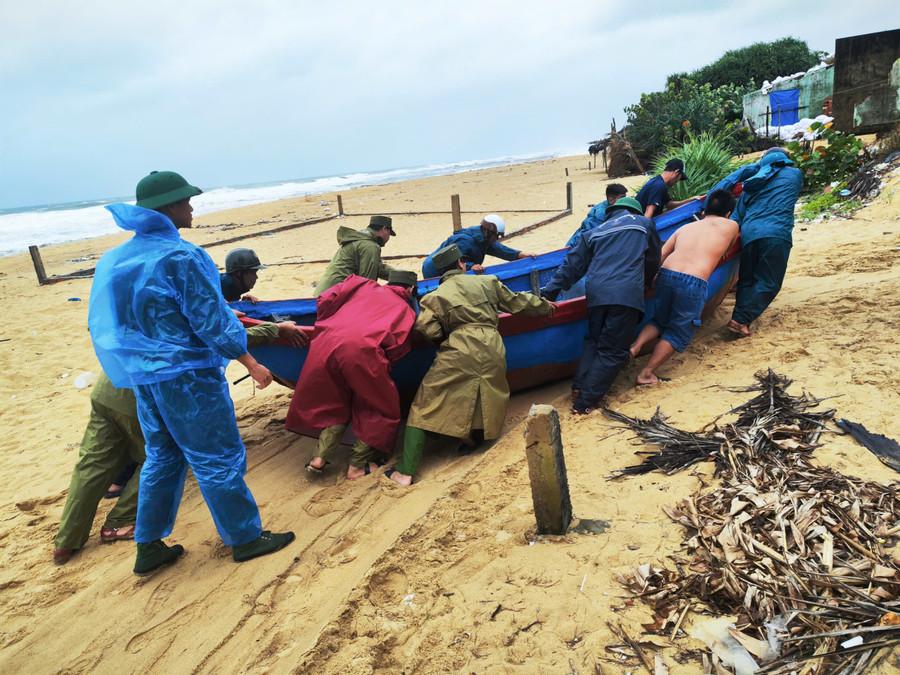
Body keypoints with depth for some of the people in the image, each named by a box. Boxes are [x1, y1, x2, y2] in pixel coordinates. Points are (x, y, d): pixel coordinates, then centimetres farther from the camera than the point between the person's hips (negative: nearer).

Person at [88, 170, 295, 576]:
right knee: (218, 458, 5)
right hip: (185, 375, -8)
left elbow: (124, 319, 15)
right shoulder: (179, 257, -18)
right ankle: (245, 538, 18)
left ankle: (149, 546, 28)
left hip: (142, 374, 8)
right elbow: (212, 320, -18)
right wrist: (251, 364, -11)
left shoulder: (120, 257, 8)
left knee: (162, 457, 20)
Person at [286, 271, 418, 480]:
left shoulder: (364, 286, 30)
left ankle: (320, 457, 17)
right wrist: (384, 364, 19)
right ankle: (357, 466, 19)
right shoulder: (407, 310, 22)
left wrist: (325, 326, 34)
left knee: (333, 403, 26)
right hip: (361, 350, -4)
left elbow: (325, 300, 21)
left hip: (325, 344, 4)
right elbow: (398, 346, 5)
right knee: (377, 407, 18)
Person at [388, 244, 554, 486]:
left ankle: (406, 471, -3)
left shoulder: (436, 296, 7)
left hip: (459, 354, -3)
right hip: (492, 352, 3)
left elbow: (427, 329, -5)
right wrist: (543, 305, 41)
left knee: (425, 405, 1)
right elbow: (515, 302, 24)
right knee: (485, 402, 26)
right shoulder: (487, 282, 16)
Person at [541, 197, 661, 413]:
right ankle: (585, 402, -2)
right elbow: (653, 260, 28)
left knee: (593, 341, 21)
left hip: (596, 293, 3)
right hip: (627, 295, -3)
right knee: (613, 351, 3)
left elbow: (572, 265, 17)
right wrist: (647, 283, 47)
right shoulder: (644, 223, 21)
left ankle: (578, 389, 8)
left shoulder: (595, 232, 25)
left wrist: (549, 293, 16)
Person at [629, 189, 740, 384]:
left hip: (666, 274, 4)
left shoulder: (685, 227, 24)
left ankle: (635, 346, 3)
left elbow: (658, 256, 11)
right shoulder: (731, 226, 18)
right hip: (693, 283, -4)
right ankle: (646, 373, 7)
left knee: (659, 320, 26)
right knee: (678, 333, 12)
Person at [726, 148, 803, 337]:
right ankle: (741, 320, -10)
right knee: (768, 282, 2)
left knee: (746, 280, 15)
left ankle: (738, 318, 4)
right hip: (776, 234, -4)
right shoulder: (795, 174, 18)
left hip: (749, 234, 4)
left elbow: (737, 214, 17)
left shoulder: (752, 181, 25)